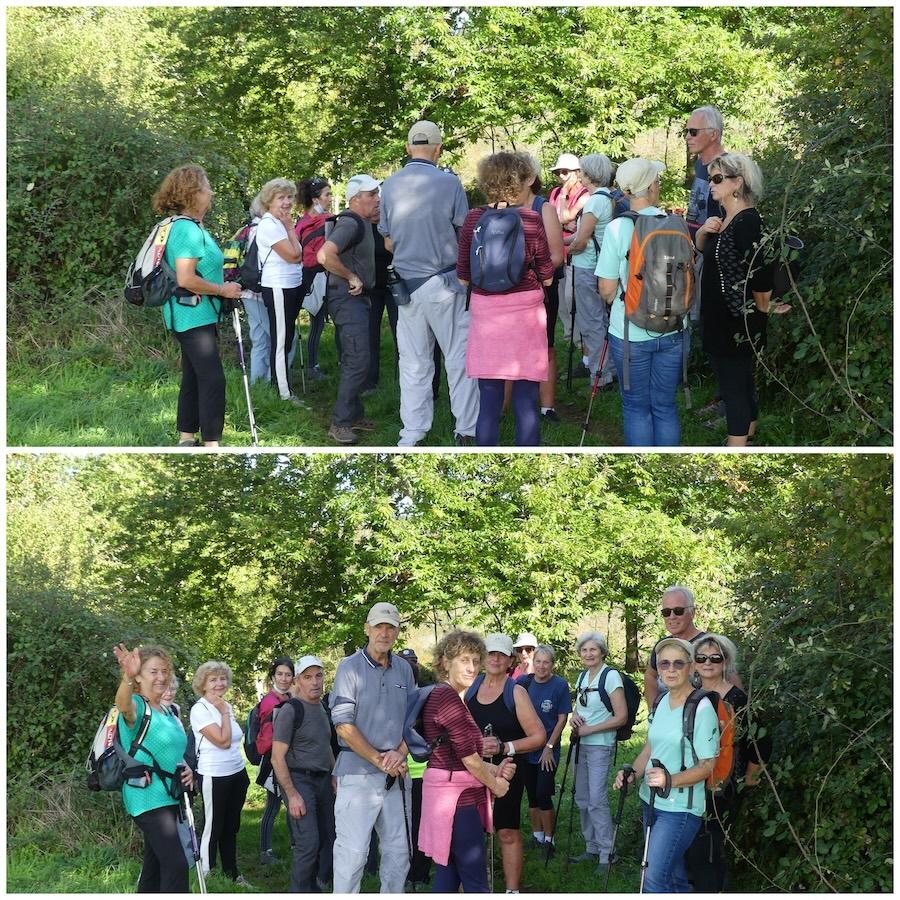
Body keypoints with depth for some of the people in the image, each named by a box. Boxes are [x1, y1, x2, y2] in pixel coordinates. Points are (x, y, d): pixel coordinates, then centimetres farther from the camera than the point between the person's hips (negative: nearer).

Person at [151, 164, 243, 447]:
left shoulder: (184, 227, 13)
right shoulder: (189, 230, -19)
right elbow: (186, 280, -26)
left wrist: (221, 284, 18)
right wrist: (223, 290, -15)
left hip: (192, 315, 11)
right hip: (194, 314, -11)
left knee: (194, 378, 14)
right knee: (213, 379, -11)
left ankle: (186, 439, 20)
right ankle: (211, 444, -11)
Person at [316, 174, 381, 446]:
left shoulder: (363, 222, 11)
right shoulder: (350, 224, -19)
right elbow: (325, 255, -32)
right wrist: (351, 277, -21)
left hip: (358, 298, 10)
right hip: (347, 298, -10)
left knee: (354, 360, 17)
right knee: (358, 362, -14)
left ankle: (353, 415, 26)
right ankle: (340, 423, -11)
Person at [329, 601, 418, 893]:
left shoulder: (404, 669, 12)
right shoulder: (350, 667, -4)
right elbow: (344, 725, -10)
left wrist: (400, 753, -4)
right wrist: (378, 759, -13)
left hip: (396, 771, 6)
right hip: (358, 769, -5)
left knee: (399, 849, 8)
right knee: (353, 849, -8)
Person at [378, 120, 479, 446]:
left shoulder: (390, 186, 1)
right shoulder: (449, 183, -10)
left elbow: (388, 243, 10)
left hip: (407, 283, 4)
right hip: (445, 283, -3)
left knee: (413, 362, 9)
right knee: (460, 356, 5)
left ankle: (412, 432, 12)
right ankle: (467, 429, 7)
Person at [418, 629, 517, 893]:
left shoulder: (439, 695, 16)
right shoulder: (449, 698, -15)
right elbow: (468, 757, -16)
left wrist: (494, 770, 4)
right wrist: (495, 785, -1)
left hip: (447, 790, 11)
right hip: (458, 796, -11)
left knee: (447, 873, 13)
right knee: (475, 882, -9)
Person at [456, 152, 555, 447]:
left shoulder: (473, 219, 0)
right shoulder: (530, 220, -7)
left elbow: (463, 276, 6)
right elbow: (547, 277, -1)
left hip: (485, 311, 2)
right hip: (525, 310, -2)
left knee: (488, 400, 6)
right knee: (526, 401, 3)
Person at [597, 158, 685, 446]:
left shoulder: (618, 228, -13)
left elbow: (607, 290, -10)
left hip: (631, 333, -2)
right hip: (672, 331, 3)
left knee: (637, 408, 10)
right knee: (664, 406, 13)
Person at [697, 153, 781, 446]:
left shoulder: (748, 223, -22)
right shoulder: (724, 219, 7)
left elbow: (760, 273, -26)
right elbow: (702, 248, 21)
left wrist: (763, 307, -9)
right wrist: (703, 230, -2)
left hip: (738, 323, -10)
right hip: (720, 319, 10)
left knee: (734, 388, -4)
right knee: (742, 382, 20)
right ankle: (748, 434, 32)